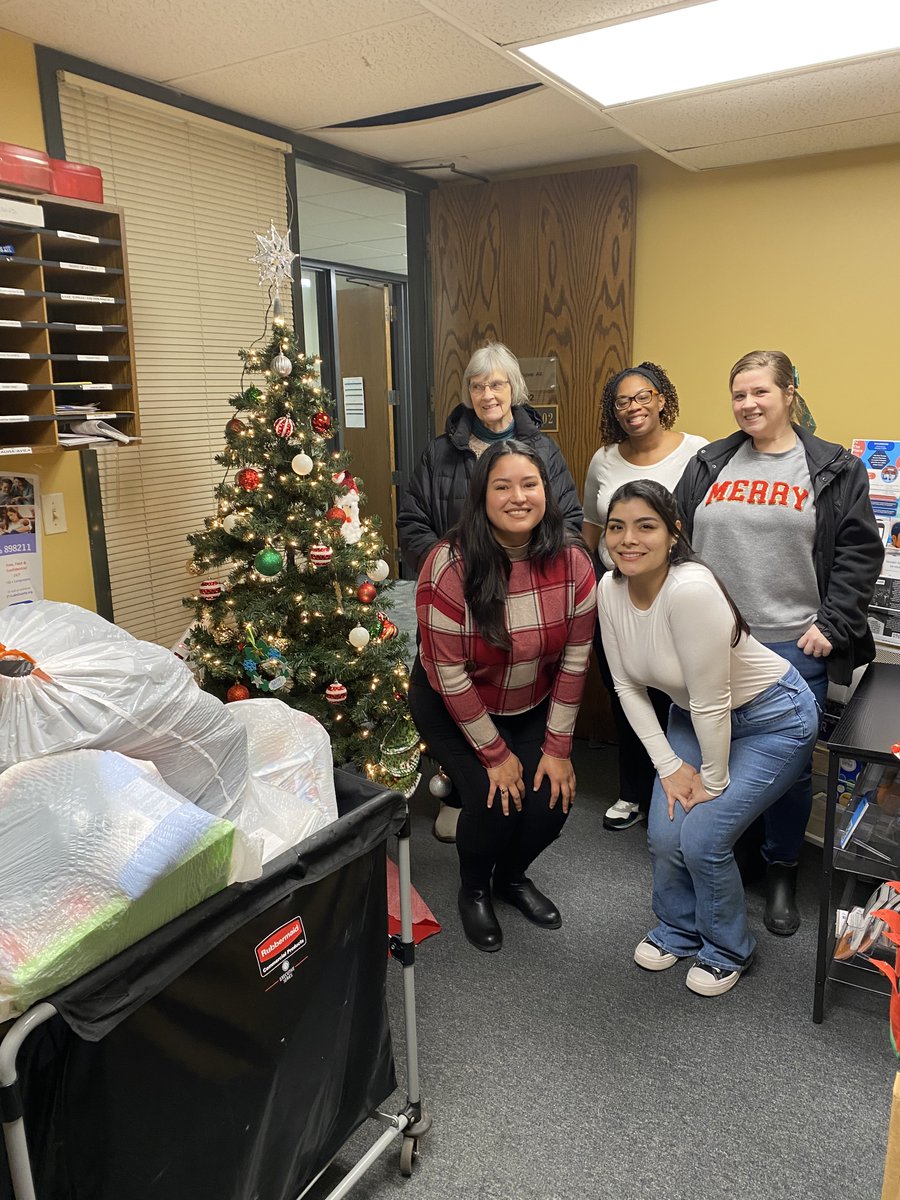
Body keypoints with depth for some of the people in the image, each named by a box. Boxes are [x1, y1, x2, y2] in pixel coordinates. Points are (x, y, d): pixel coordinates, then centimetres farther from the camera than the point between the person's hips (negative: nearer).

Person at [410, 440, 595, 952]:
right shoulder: (451, 567, -28)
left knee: (553, 799, -8)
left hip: (533, 706, 4)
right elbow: (451, 675, -22)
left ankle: (512, 876, 27)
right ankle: (474, 890, 19)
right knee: (494, 801, -16)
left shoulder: (573, 561, -18)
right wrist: (494, 753, -16)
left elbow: (575, 660, -11)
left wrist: (558, 748, -8)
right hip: (452, 706, -3)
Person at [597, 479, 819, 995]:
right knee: (665, 833, -1)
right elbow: (629, 686, -4)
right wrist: (670, 767, -5)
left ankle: (728, 951, 20)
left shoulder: (691, 589, -35)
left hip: (772, 719, -6)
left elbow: (712, 702, -27)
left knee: (702, 839, -10)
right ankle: (678, 930, 30)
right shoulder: (610, 589, -13)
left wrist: (714, 782, -15)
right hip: (694, 716, 6)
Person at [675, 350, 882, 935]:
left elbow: (859, 553, -2)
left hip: (793, 646, -2)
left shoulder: (836, 470, 0)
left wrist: (832, 626, -9)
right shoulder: (709, 465, 7)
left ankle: (783, 874, 29)